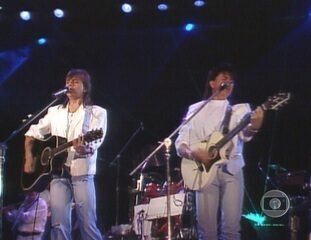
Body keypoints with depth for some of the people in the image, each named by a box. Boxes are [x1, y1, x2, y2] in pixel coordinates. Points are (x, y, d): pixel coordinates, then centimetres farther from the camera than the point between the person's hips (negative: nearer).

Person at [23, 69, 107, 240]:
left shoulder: (97, 112, 4)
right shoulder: (54, 112, 17)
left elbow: (95, 141, -12)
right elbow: (32, 134, 22)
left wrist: (85, 148, -34)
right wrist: (29, 158, 6)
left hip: (82, 173, -4)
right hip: (57, 172, 4)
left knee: (88, 225, -7)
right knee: (59, 226, -3)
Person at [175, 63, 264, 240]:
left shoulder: (239, 108, 11)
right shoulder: (196, 109, 10)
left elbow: (245, 133, -11)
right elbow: (180, 144, 6)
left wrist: (254, 127, -34)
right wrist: (193, 153, -15)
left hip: (232, 170, 0)